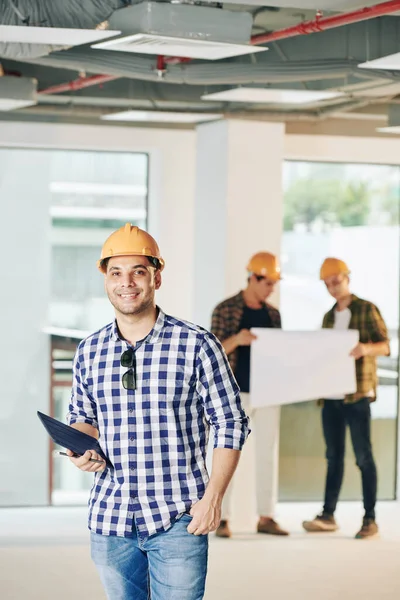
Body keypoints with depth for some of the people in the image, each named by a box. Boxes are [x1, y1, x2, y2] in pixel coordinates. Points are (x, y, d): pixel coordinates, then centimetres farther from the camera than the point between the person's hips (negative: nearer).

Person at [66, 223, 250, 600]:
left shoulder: (196, 346, -5)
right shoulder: (89, 352, 6)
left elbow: (230, 424, -2)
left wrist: (212, 498, -9)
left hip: (179, 517, -4)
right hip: (109, 517, 4)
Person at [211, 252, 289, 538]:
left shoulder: (273, 314, 12)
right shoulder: (225, 310, -3)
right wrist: (236, 340, -26)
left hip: (268, 392, 5)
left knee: (268, 453, 4)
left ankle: (266, 518, 10)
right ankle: (223, 519, 2)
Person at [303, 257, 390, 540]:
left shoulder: (367, 309, 0)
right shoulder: (329, 317, 17)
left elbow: (385, 346, -6)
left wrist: (367, 348, -27)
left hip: (358, 393, -6)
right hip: (331, 395, 6)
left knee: (364, 456, -6)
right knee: (334, 456, 7)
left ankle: (370, 520, -4)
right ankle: (328, 515, 9)